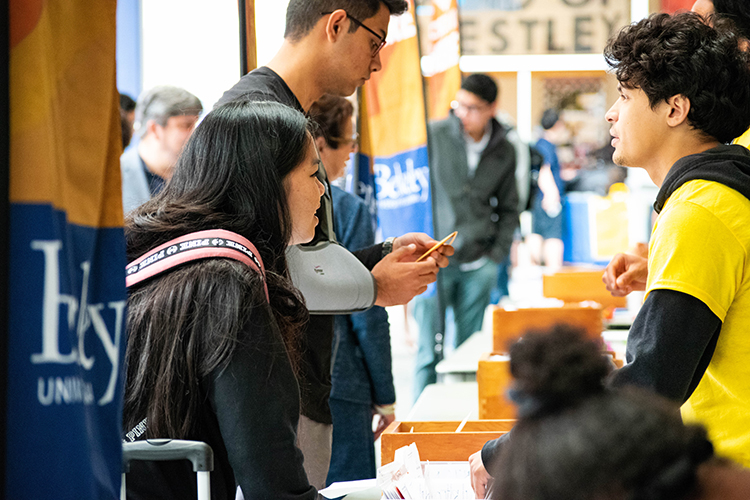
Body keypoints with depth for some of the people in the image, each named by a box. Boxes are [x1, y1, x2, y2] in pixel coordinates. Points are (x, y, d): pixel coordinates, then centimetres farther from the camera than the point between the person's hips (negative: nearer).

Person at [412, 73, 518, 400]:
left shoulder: (505, 152, 8)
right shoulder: (433, 136, -3)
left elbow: (508, 209, 17)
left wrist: (497, 255, 5)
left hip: (478, 265, 3)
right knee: (429, 353, -3)